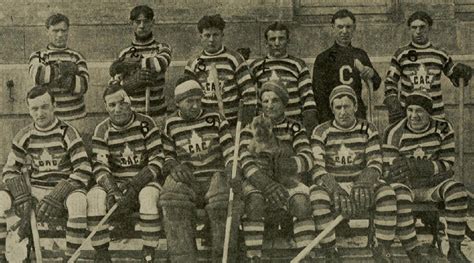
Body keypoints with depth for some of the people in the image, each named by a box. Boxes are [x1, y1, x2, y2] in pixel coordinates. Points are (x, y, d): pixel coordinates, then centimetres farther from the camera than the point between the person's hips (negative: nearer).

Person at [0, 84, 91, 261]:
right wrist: (22, 196, -10)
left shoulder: (67, 133, -4)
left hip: (63, 189, -3)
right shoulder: (24, 136, 7)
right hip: (33, 191, 4)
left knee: (78, 201, -37)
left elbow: (84, 170, -10)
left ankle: (71, 257, -27)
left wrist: (57, 196, -20)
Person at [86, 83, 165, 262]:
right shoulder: (102, 130, 2)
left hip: (145, 179, -2)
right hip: (115, 182, 2)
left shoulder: (145, 124, -3)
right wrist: (112, 189, -24)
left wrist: (137, 184, -20)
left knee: (148, 197, -35)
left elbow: (157, 160, -7)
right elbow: (100, 167, -4)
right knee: (94, 197, -27)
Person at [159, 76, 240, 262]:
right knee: (172, 200, -34)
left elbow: (230, 151, 7)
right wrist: (174, 167, -8)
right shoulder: (170, 125, 13)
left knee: (223, 201, -34)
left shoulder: (215, 119, 12)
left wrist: (232, 173, -12)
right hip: (187, 181, 1)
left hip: (215, 176, 0)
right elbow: (166, 156, 16)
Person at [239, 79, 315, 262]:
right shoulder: (251, 129, 6)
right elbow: (247, 164, -10)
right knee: (254, 202, -34)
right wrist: (268, 185, -26)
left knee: (301, 201, -32)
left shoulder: (295, 129, 8)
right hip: (259, 185, 0)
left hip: (288, 184, 1)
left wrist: (287, 164, -27)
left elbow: (307, 159, -7)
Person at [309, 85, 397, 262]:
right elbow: (316, 169, -14)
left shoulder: (368, 130, 2)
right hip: (331, 186, -1)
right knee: (318, 196, -34)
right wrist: (336, 192, -33)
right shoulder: (321, 132, -3)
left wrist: (363, 184, -31)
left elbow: (375, 164, -7)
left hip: (361, 188, 1)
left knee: (386, 193, -28)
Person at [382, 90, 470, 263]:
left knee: (457, 192, -28)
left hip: (432, 184, 2)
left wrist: (424, 166, -29)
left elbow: (447, 164, -11)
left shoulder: (443, 129, -9)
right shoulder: (394, 134, -16)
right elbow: (391, 173, -16)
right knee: (399, 200, -37)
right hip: (405, 185, -2)